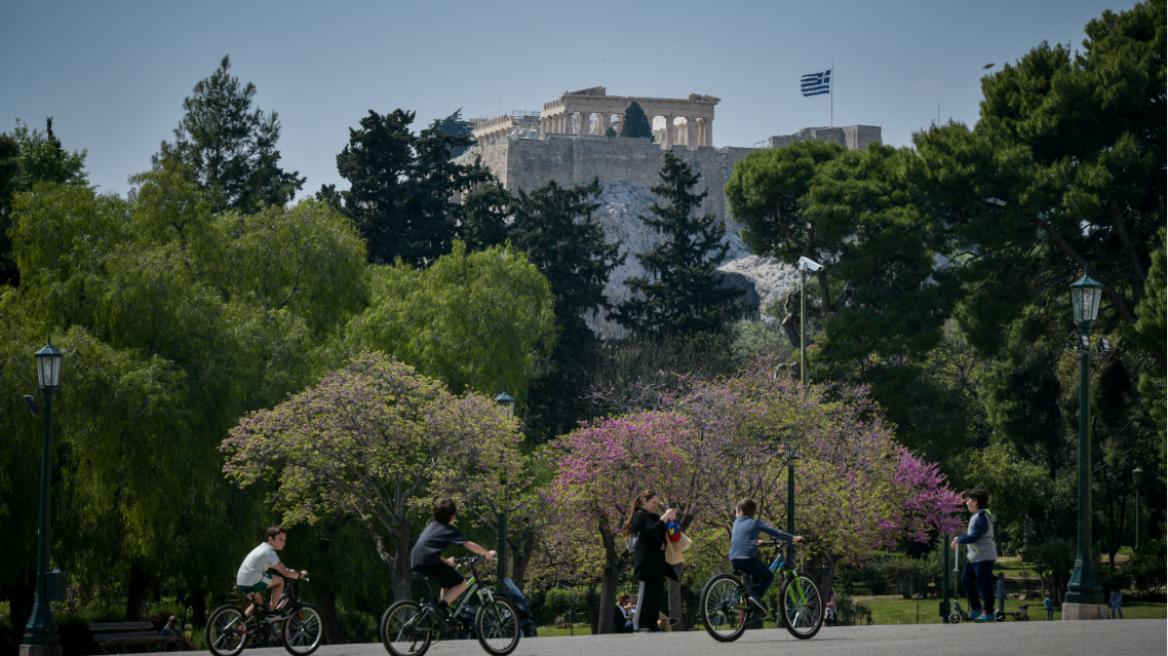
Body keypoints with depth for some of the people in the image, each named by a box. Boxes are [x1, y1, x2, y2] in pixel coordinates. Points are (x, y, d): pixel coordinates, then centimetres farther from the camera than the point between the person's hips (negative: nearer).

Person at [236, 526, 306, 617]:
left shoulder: (262, 548, 21)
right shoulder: (270, 553, -8)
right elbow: (285, 573, -8)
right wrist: (300, 574, 7)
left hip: (240, 582, 10)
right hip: (252, 582, -10)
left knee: (258, 603, 28)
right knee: (280, 581, 3)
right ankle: (272, 610, 4)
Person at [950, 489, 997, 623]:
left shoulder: (982, 517, -19)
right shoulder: (976, 516, 13)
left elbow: (975, 536, -23)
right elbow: (971, 533, 22)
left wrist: (960, 540, -9)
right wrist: (959, 539, 7)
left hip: (984, 557, -11)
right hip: (975, 556, 11)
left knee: (984, 583, -5)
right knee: (966, 579, 15)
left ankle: (988, 612, 1)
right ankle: (976, 608, 24)